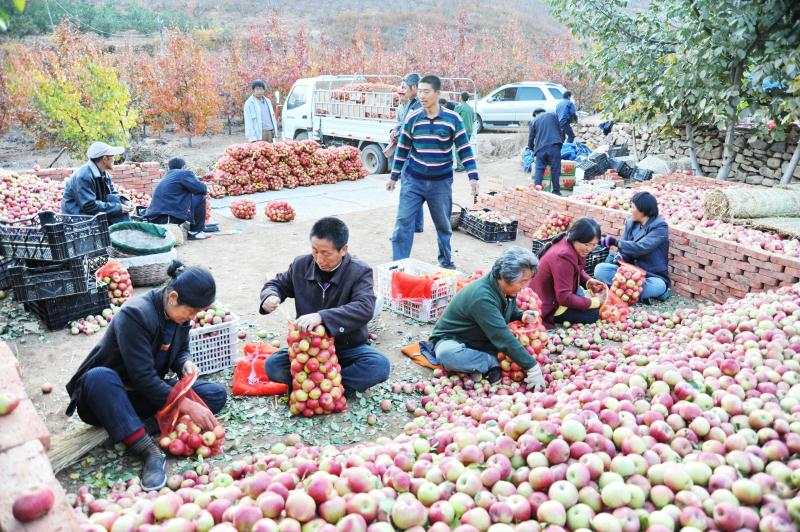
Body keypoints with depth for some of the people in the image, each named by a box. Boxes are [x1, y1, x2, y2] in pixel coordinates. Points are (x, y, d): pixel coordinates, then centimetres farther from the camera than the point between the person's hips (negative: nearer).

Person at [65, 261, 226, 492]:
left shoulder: (180, 314, -4)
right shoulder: (135, 314, -27)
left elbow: (180, 351, 11)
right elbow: (143, 378, -29)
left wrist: (185, 363, -13)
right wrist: (187, 405, -32)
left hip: (151, 390, 6)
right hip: (110, 393, -6)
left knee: (216, 395, -10)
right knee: (99, 377, -42)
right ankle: (150, 452, -39)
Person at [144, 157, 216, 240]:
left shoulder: (165, 178, 26)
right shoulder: (184, 173, 2)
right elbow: (202, 189, -4)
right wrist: (204, 185, 20)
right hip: (172, 218, -8)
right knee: (200, 196, 6)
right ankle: (196, 231, 8)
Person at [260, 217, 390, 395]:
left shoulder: (359, 271, -15)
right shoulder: (301, 265, -3)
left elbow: (365, 308, -30)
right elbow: (277, 284, 13)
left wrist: (322, 317, -44)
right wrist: (271, 296, -13)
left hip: (348, 347, -3)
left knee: (380, 366, -31)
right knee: (272, 366, -22)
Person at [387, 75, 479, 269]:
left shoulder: (452, 119, -5)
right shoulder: (412, 119, -1)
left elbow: (464, 149, -1)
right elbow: (402, 149, 9)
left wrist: (473, 177, -7)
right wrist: (394, 176, 12)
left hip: (441, 182, 0)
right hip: (413, 180, 1)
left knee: (443, 224, 12)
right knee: (403, 221, -7)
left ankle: (446, 261, 32)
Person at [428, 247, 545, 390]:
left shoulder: (507, 289, -8)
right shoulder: (481, 296, -34)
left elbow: (510, 311, 15)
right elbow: (503, 339, -35)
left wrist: (522, 315, -9)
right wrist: (532, 367, -32)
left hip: (482, 340, 8)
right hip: (452, 341, -8)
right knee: (447, 354, -41)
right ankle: (493, 363, -24)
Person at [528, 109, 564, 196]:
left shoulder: (533, 121, 16)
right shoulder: (552, 115, 16)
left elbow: (531, 137, 17)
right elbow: (560, 130, 15)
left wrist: (531, 148, 33)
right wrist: (561, 142, 24)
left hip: (540, 148, 1)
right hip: (554, 146, -1)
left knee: (539, 170, 5)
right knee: (555, 169, 3)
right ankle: (556, 191, 6)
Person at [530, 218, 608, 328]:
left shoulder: (569, 244, -4)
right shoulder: (563, 257, -33)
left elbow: (578, 270, 16)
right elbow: (564, 298, -32)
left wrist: (589, 281, -6)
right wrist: (593, 302, -24)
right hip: (547, 307, -10)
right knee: (593, 314, -14)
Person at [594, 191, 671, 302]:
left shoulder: (660, 227, -9)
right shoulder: (630, 223, 9)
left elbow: (641, 248, -22)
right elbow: (625, 250, 5)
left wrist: (616, 242, -18)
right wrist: (619, 257, -18)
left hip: (653, 276, -6)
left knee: (657, 286, -40)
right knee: (600, 269, -19)